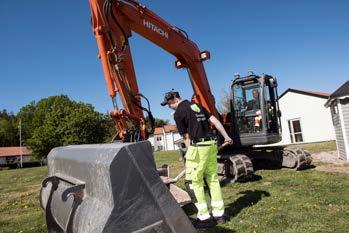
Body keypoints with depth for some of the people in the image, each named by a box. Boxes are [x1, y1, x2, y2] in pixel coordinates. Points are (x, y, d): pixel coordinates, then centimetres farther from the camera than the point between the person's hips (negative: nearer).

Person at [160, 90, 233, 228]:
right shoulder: (197, 106, 17)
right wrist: (226, 136, 14)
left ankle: (204, 218, 7)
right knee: (213, 179, 14)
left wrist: (190, 153, 10)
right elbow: (215, 121, 13)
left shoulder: (178, 113, -4)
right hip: (211, 144, 8)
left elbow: (186, 137, -1)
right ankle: (219, 214, 22)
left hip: (198, 147, -8)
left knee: (193, 182, 2)